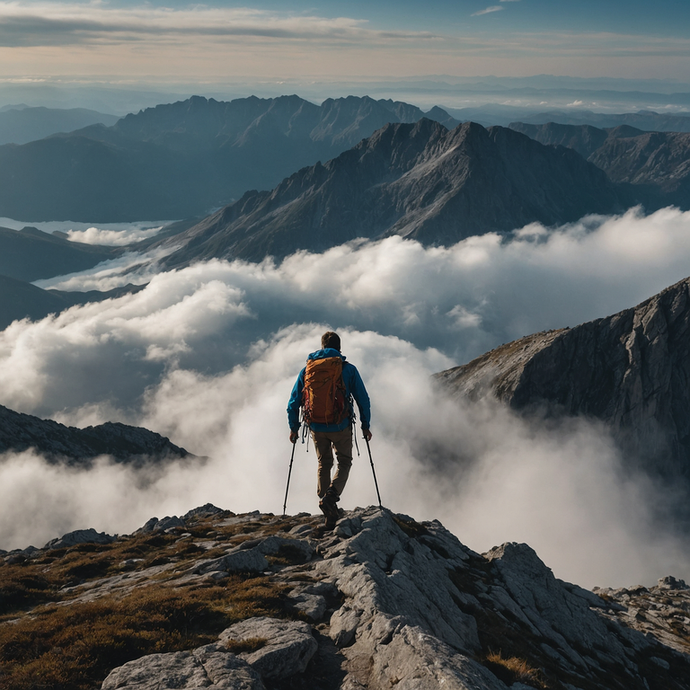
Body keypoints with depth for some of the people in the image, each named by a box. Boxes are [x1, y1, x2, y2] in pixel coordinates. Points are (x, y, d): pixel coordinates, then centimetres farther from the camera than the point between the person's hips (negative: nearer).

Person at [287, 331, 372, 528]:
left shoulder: (307, 369, 4)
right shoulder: (348, 369, -3)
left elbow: (293, 402, 6)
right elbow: (363, 399, -1)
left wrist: (294, 427, 15)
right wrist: (365, 425, 9)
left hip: (316, 428, 2)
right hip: (341, 427, -2)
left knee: (323, 465, 21)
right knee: (344, 462, 17)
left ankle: (329, 513, 14)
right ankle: (331, 495, -11)